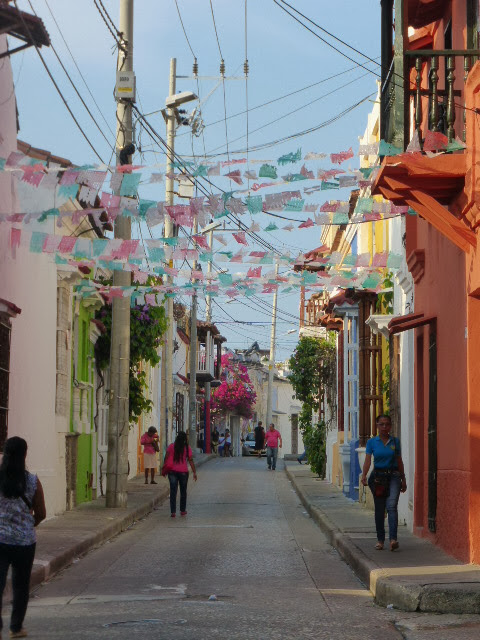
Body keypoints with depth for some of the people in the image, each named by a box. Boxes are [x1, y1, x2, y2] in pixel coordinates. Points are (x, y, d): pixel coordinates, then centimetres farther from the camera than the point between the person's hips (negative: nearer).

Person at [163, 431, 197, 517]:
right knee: (183, 491, 15)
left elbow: (166, 458, -4)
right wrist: (194, 472, 1)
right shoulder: (187, 448, -1)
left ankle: (173, 512, -5)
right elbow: (191, 461, -2)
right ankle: (182, 510, 23)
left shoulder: (171, 446, -1)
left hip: (172, 471, 0)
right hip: (183, 472, 0)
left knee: (173, 491, 1)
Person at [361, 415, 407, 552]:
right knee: (379, 509, 6)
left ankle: (393, 539, -27)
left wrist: (403, 479, 15)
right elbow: (368, 460, -7)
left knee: (391, 506, -17)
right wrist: (364, 475, -23)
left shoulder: (395, 441, 6)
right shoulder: (372, 442, 2)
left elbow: (399, 461, 13)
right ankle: (380, 540, 17)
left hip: (393, 476, -1)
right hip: (378, 477, 1)